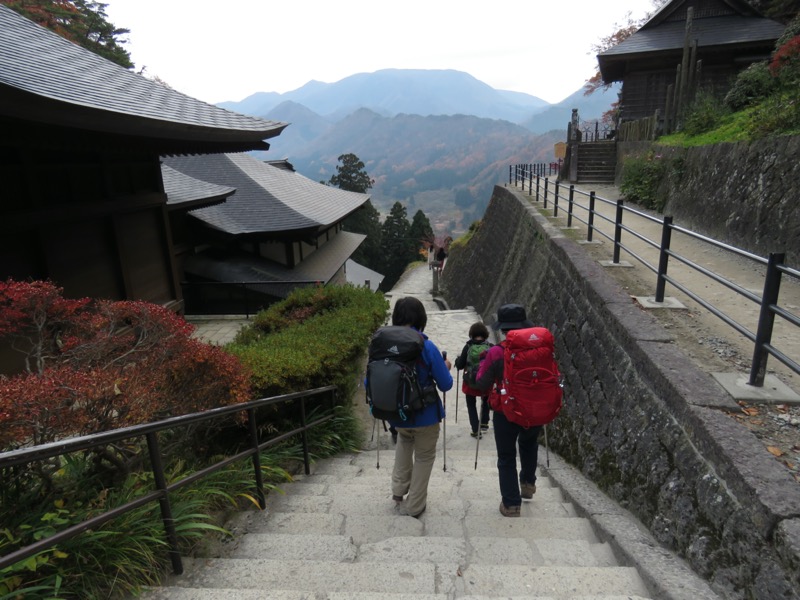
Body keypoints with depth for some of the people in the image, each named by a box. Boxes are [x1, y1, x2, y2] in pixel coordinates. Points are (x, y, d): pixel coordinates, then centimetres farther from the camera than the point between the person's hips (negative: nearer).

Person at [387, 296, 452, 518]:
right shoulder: (427, 347, -18)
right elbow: (445, 384, -11)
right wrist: (446, 367, 9)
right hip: (425, 414, -4)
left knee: (404, 440, 35)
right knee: (424, 457, 19)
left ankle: (399, 489, 30)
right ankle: (414, 505, 31)